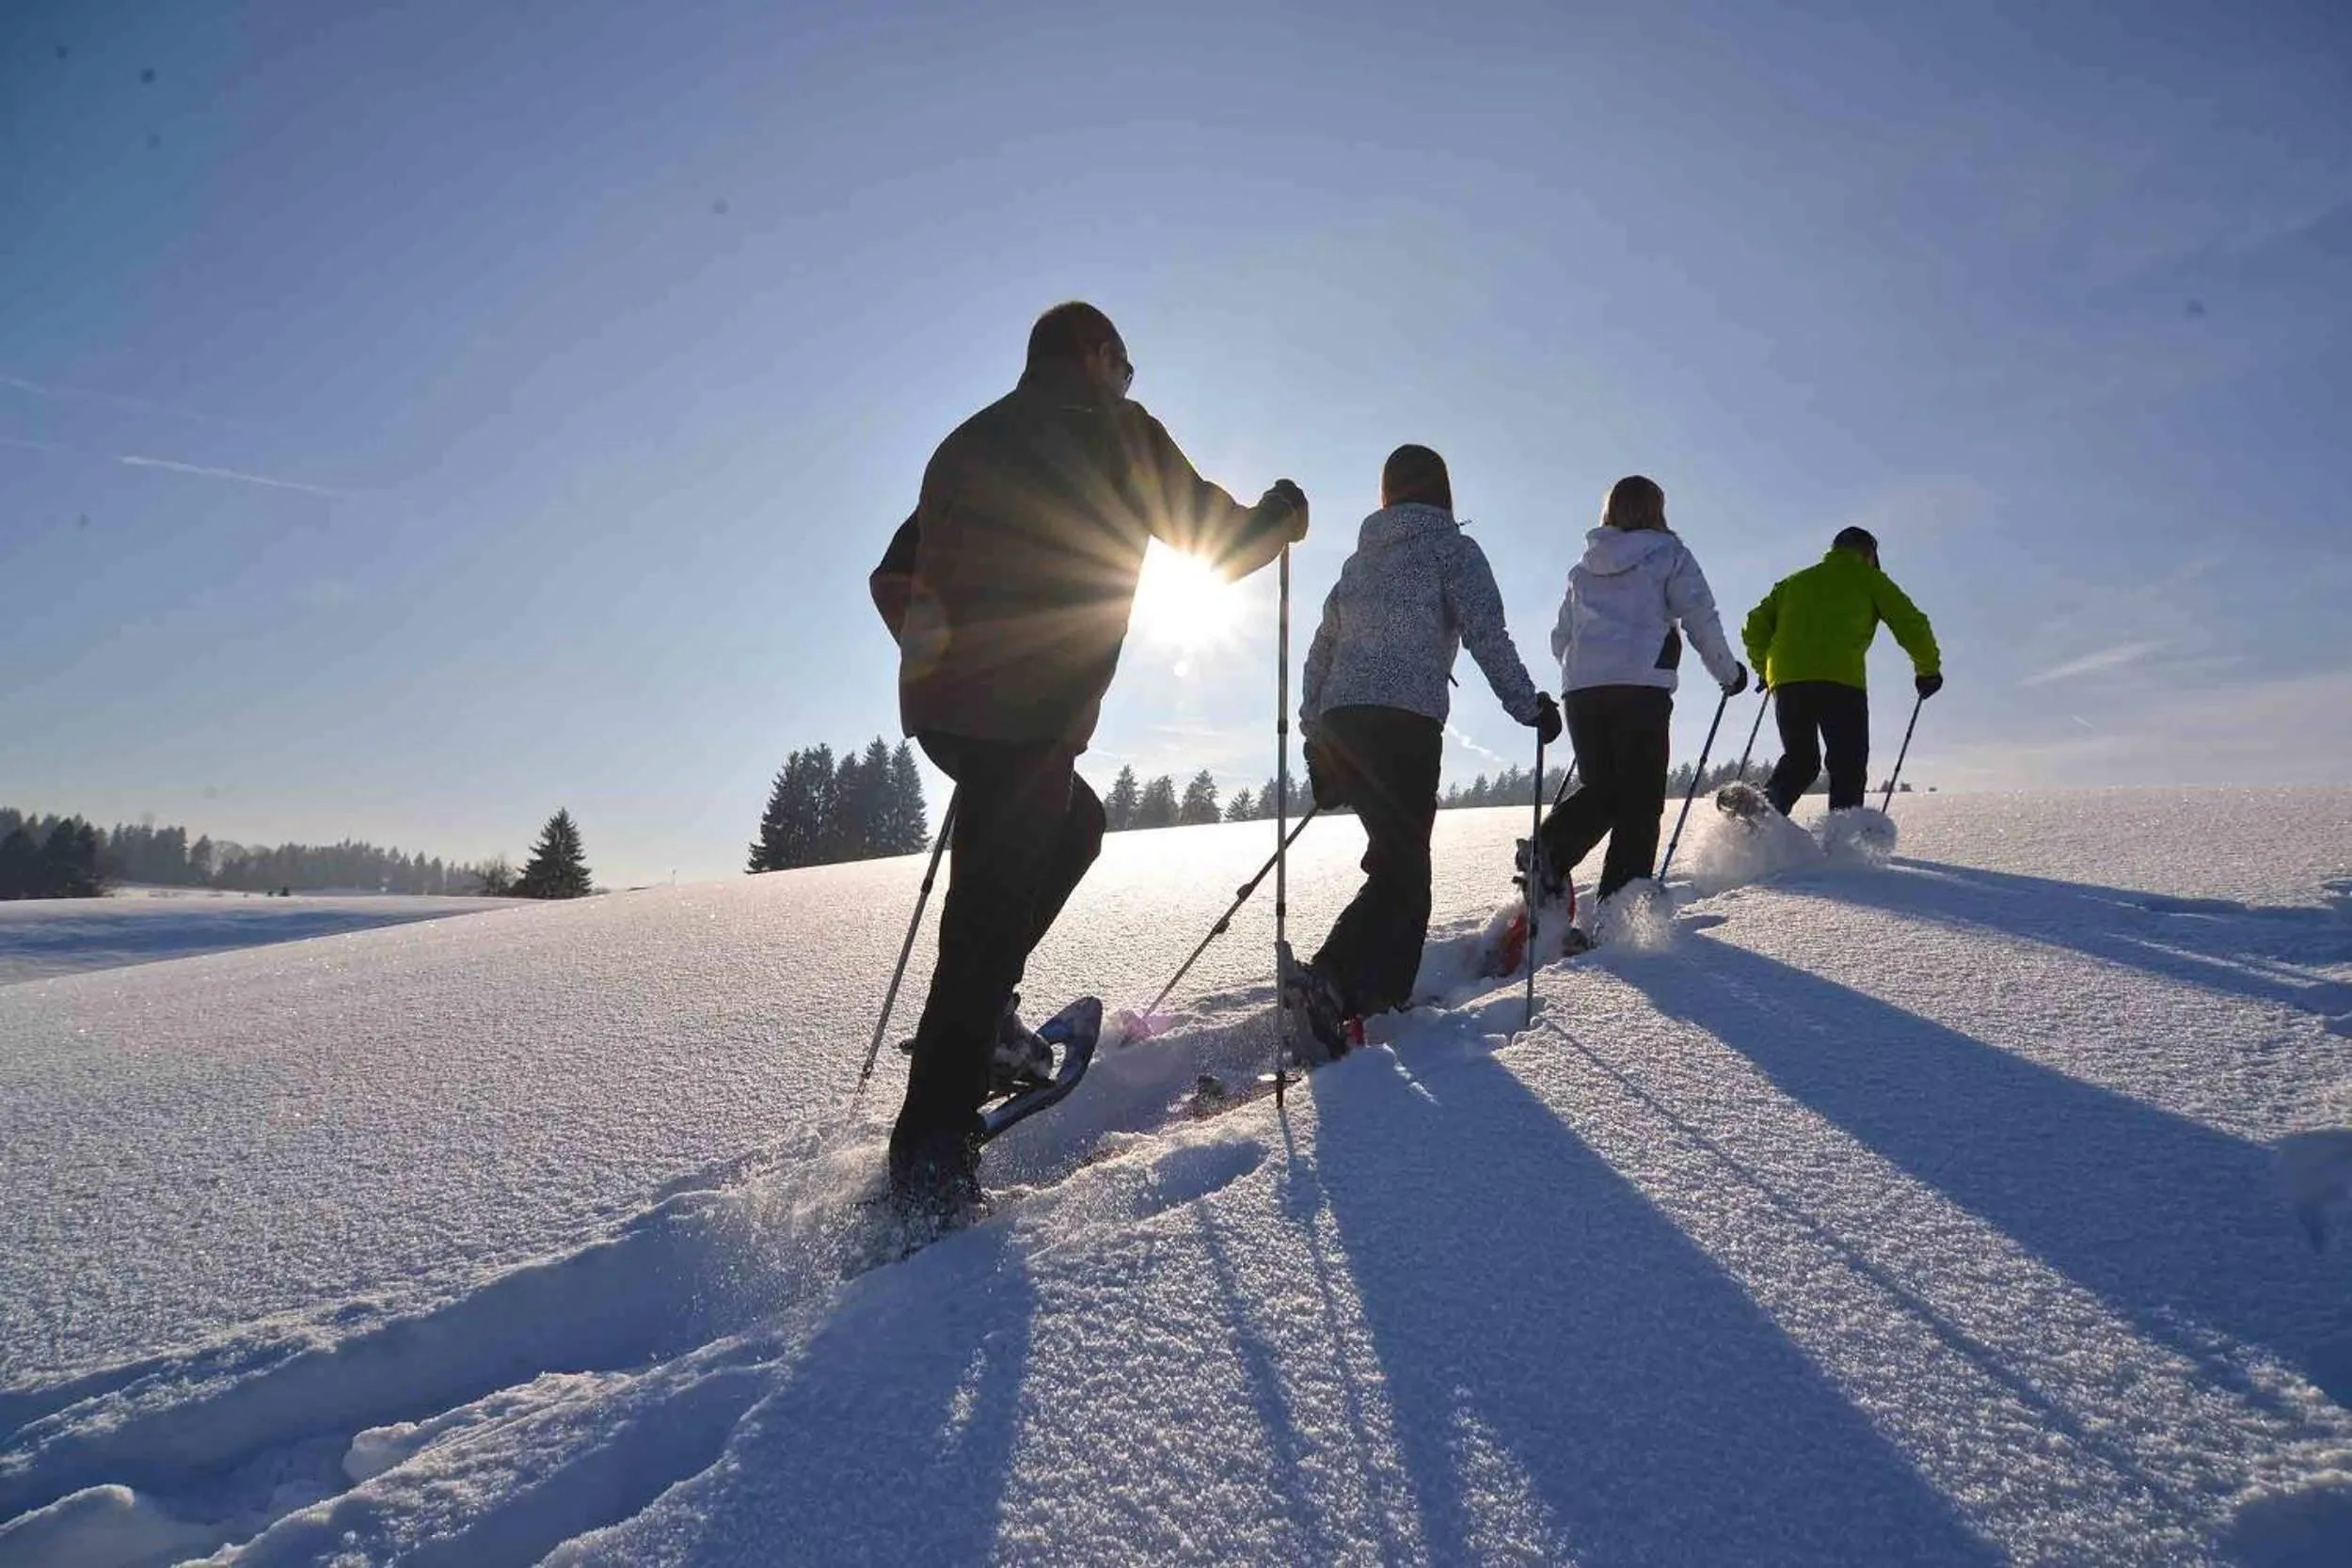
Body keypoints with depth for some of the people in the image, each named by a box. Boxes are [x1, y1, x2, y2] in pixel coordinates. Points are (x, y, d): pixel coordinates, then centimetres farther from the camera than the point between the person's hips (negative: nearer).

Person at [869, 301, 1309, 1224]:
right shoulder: (1113, 430, 1)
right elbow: (1216, 541, 4)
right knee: (991, 918, -5)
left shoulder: (968, 442, 20)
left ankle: (978, 1015, 19)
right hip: (1027, 715, -8)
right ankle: (930, 1158, -3)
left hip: (941, 705, 8)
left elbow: (893, 581, 21)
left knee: (1074, 826, 27)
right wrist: (1282, 514, 23)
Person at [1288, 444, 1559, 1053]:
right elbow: (1487, 635, -7)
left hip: (1339, 726, 7)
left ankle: (1388, 990, 15)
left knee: (1401, 859, 16)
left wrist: (1315, 740, 24)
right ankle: (1329, 980, -24)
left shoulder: (1359, 560, 22)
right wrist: (1530, 706, 1)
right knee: (1401, 870, -7)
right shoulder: (1451, 547, 4)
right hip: (1405, 722, -7)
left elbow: (1320, 652, 20)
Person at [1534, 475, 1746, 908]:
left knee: (1601, 790, 12)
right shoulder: (1669, 554, 7)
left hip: (1580, 690, 5)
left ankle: (1547, 851, -16)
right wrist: (1729, 673, 15)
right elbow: (1701, 619, 2)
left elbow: (1560, 639, 22)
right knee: (1639, 801, 0)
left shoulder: (1584, 567, 21)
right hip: (1641, 687, -5)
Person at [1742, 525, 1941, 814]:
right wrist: (1928, 670, 21)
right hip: (1840, 681, -4)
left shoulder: (1794, 581, 28)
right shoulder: (1868, 578, 17)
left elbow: (1755, 627, 22)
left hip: (1785, 679, 4)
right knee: (1848, 767, 3)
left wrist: (1765, 669, 34)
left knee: (1798, 761, 14)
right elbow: (1911, 623, 10)